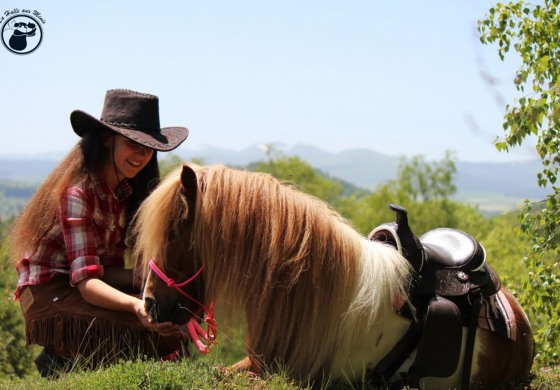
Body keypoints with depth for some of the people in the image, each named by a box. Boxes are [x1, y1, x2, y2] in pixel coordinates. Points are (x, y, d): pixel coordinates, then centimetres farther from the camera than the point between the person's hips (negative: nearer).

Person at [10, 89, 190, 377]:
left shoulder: (126, 191, 6)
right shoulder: (77, 193, -20)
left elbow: (111, 269, 3)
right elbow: (86, 282, -28)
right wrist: (135, 305, -46)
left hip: (81, 292, 9)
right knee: (162, 336, -26)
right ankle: (62, 362, -7)